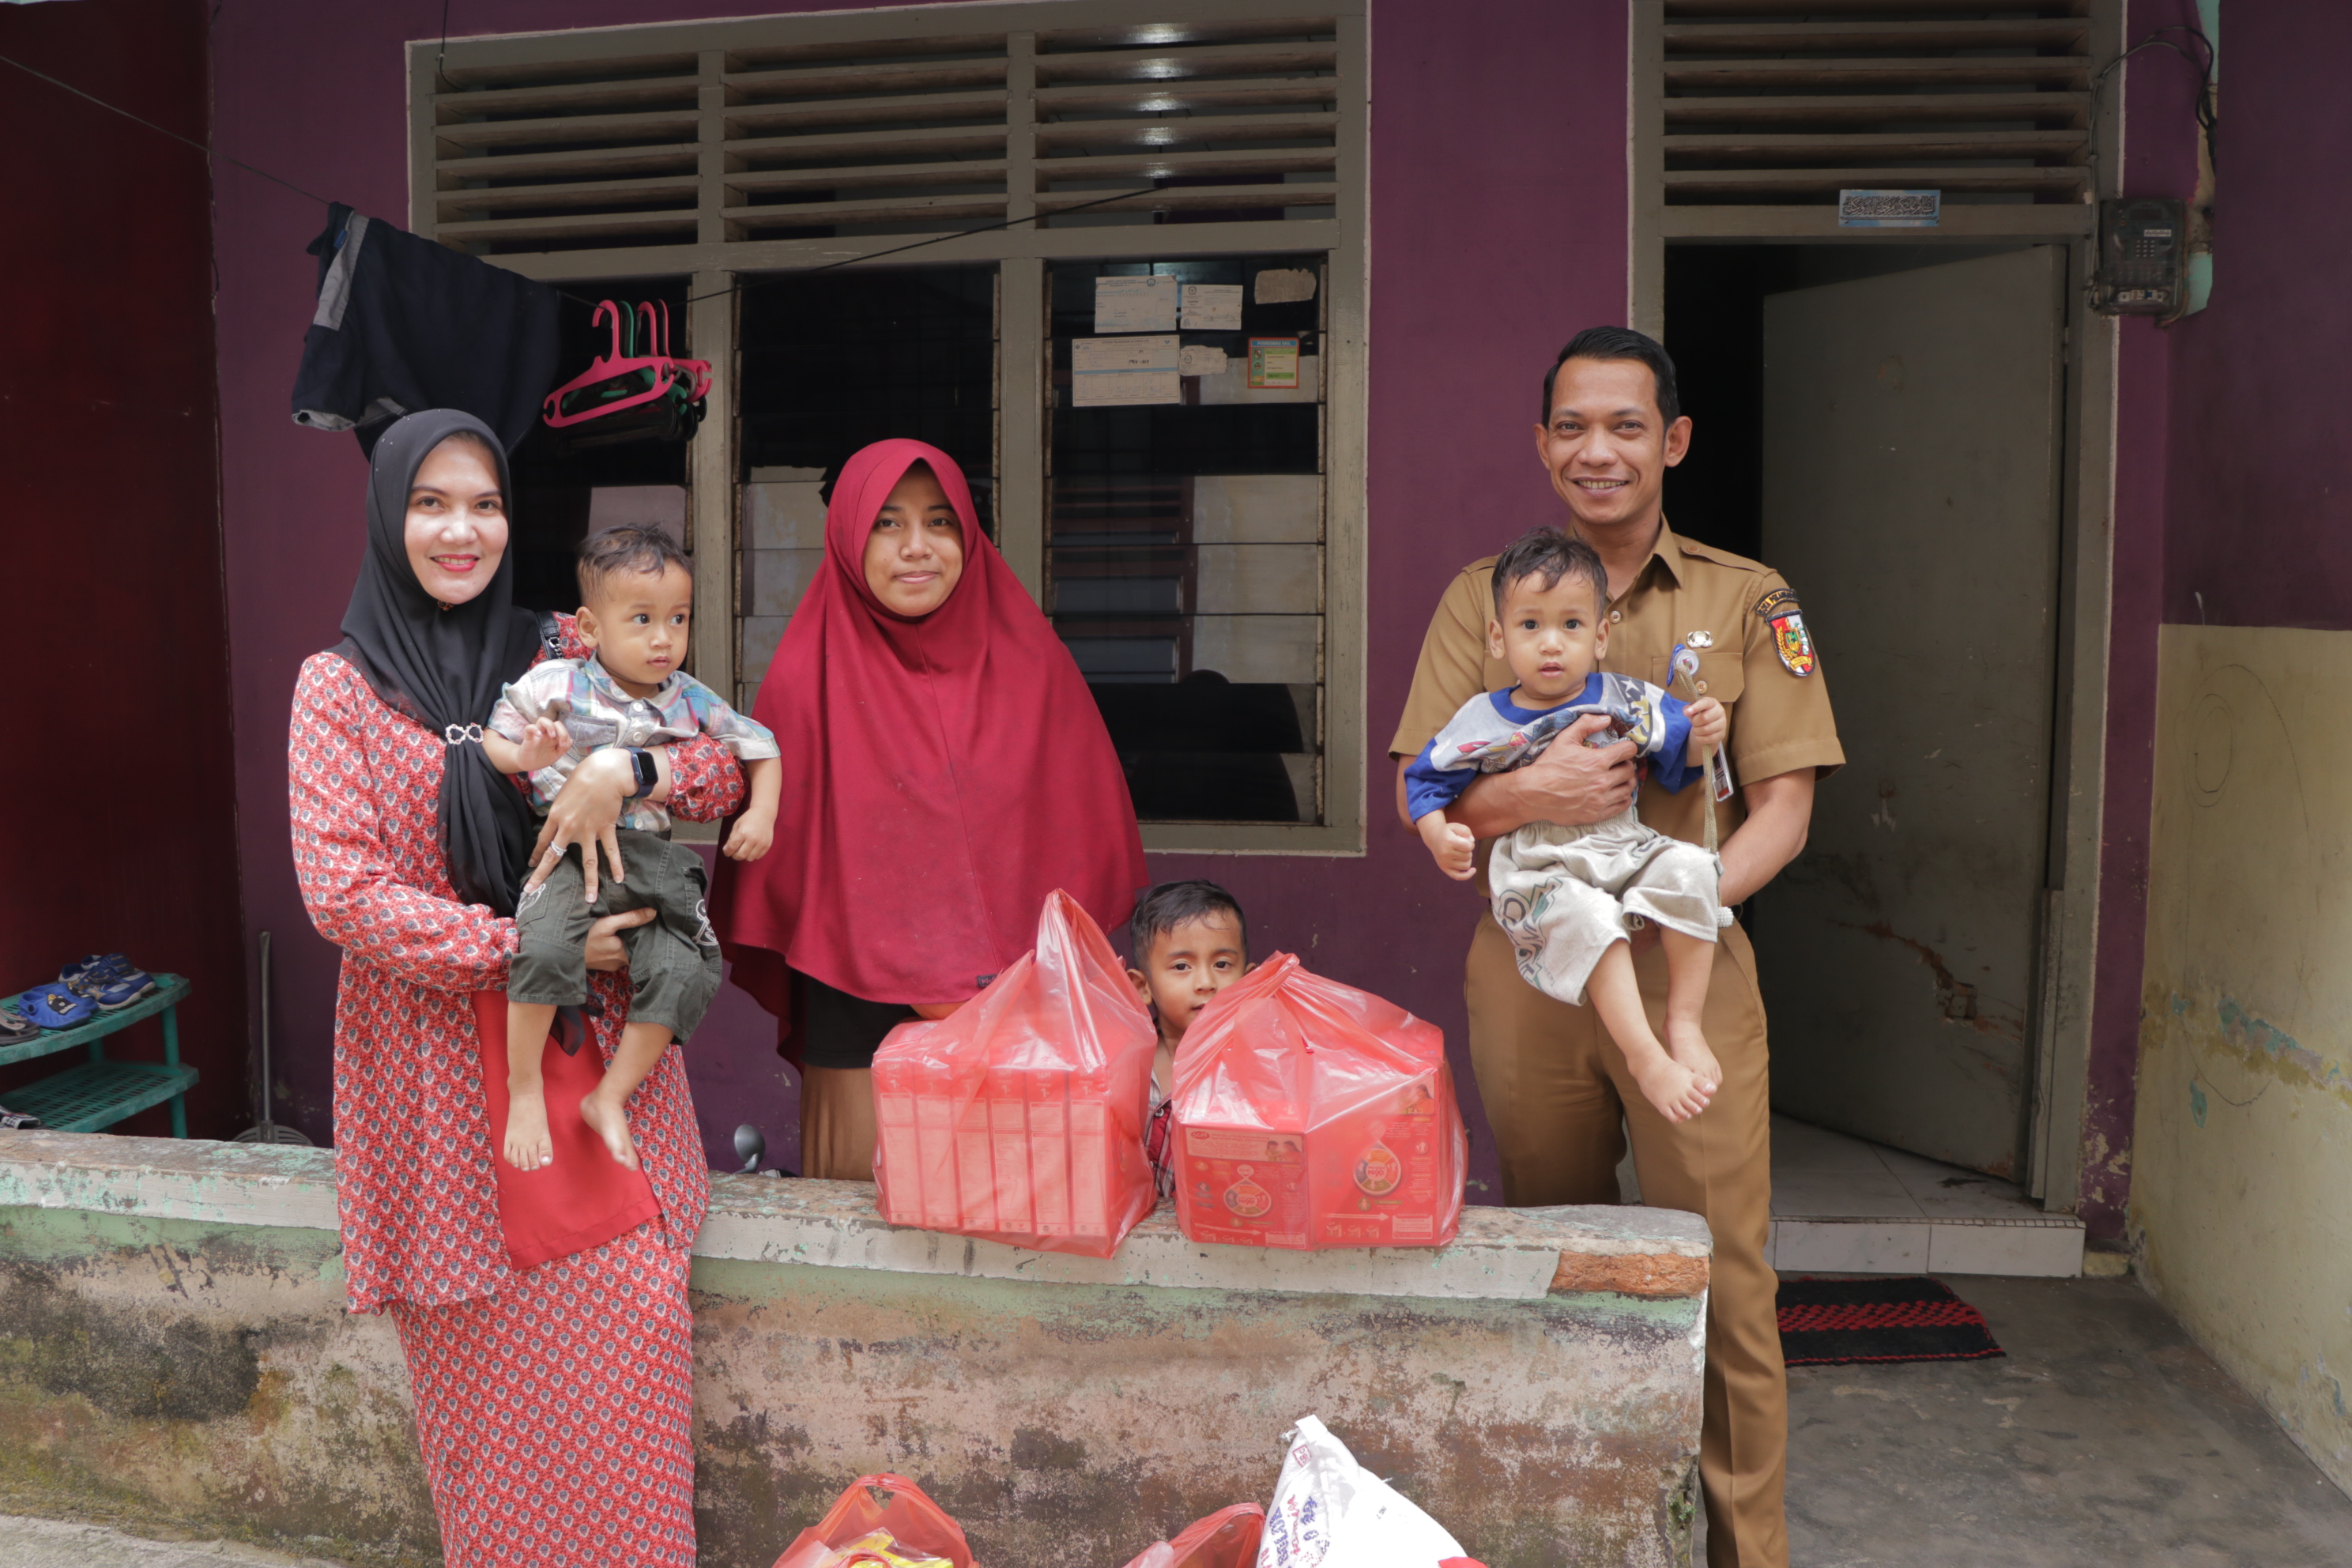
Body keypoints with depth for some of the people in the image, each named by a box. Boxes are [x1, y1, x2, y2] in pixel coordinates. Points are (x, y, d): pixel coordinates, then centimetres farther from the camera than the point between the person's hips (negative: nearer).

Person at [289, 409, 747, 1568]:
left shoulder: (562, 667, 8)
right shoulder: (339, 687, 2)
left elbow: (729, 770, 4)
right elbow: (341, 891, -8)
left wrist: (625, 766, -17)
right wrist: (526, 946, -16)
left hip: (592, 1048, 2)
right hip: (442, 1065, -2)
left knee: (628, 1314, -3)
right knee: (483, 1357, 5)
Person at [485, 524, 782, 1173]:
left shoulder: (691, 702, 7)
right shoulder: (554, 685, -2)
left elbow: (761, 747, 18)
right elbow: (488, 740, 6)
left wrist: (761, 813, 3)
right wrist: (525, 757, -17)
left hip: (651, 858, 4)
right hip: (569, 850, -3)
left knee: (684, 972, -16)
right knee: (545, 949, -32)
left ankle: (611, 1097, 4)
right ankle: (524, 1090, -9)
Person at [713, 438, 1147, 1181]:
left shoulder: (1031, 664, 2)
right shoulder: (808, 680, -2)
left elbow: (1090, 837, 8)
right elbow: (775, 849, 3)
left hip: (1011, 1002, 2)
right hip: (858, 1007, -1)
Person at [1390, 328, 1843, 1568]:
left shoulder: (1748, 601, 5)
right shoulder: (1482, 596, 7)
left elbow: (1784, 803, 1)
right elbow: (1421, 796, 1)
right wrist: (1532, 792, -19)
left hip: (1689, 975, -1)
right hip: (1526, 969, 2)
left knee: (1721, 1274, 0)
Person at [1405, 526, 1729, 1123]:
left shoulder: (1627, 703, 7)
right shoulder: (1483, 722, 1)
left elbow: (1676, 762, 15)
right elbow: (1426, 779, 10)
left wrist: (1702, 739, -8)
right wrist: (1440, 837, -8)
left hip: (1625, 850, 3)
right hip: (1538, 871, -3)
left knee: (1688, 867, -26)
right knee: (1587, 915, -35)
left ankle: (1685, 1024, -14)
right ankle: (1643, 1055, -26)